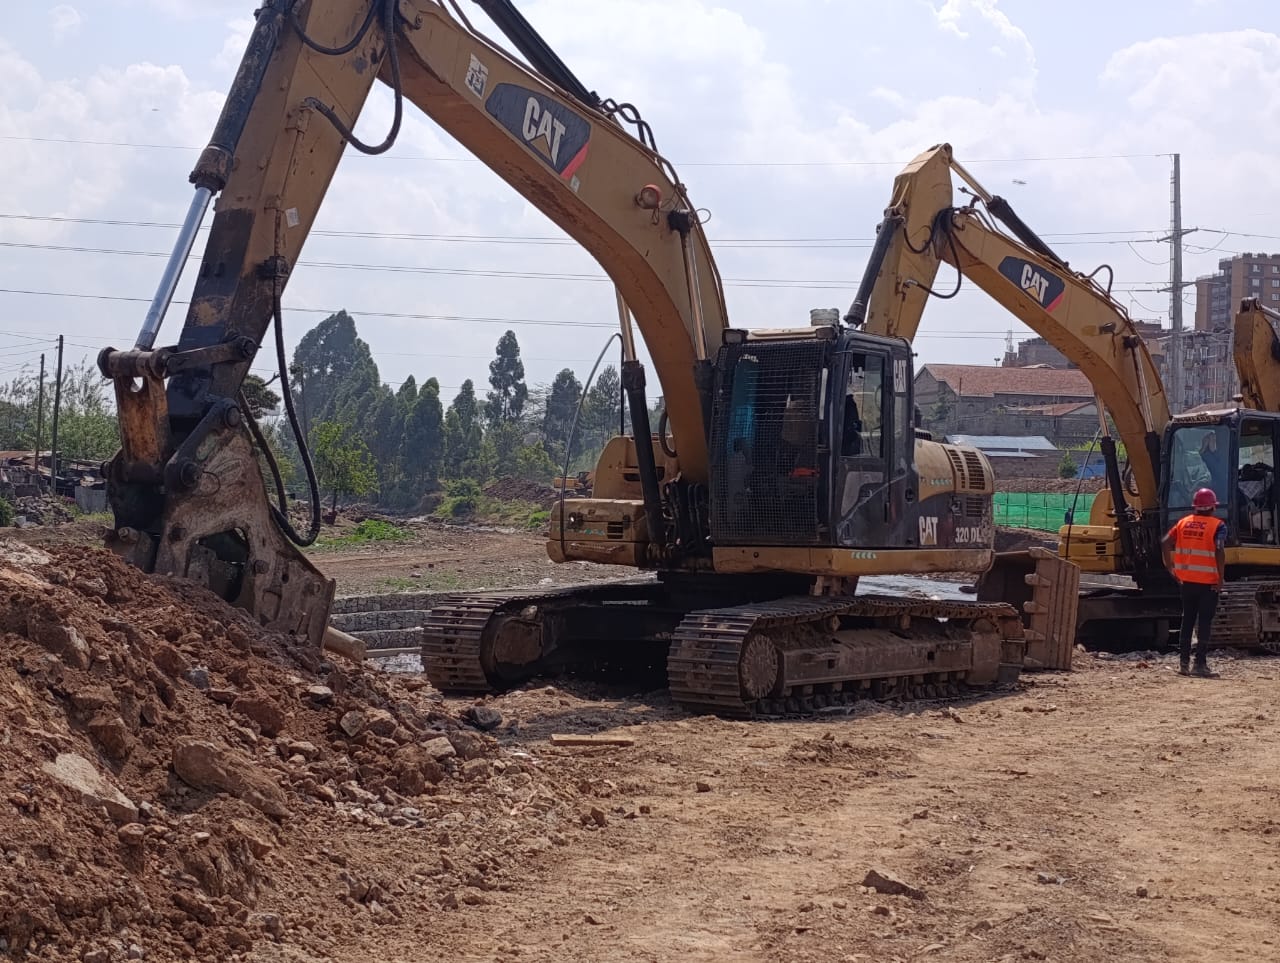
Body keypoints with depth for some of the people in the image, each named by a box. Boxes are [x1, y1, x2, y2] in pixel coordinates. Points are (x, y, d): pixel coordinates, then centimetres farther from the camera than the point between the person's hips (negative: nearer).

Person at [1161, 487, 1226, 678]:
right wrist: (1221, 578, -13)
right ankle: (1200, 664, -3)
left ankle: (1184, 662, 15)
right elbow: (1219, 551, -20)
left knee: (1187, 621, 14)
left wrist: (1171, 568, 7)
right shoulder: (1217, 525, -8)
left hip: (1187, 581, 5)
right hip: (1208, 582, -5)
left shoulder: (1184, 522, 7)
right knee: (1204, 623, -1)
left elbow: (1165, 543, 0)